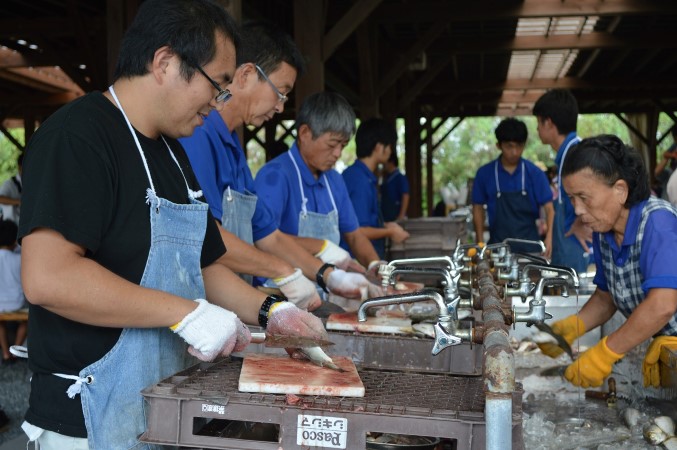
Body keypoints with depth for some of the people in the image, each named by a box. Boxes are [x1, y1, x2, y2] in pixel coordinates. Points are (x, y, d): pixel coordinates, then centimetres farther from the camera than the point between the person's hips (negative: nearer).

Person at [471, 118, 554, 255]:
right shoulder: (485, 173, -1)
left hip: (529, 245, 0)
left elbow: (549, 208, -4)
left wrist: (549, 237, -21)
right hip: (498, 246, 0)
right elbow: (478, 208, 7)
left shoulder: (534, 173, -3)